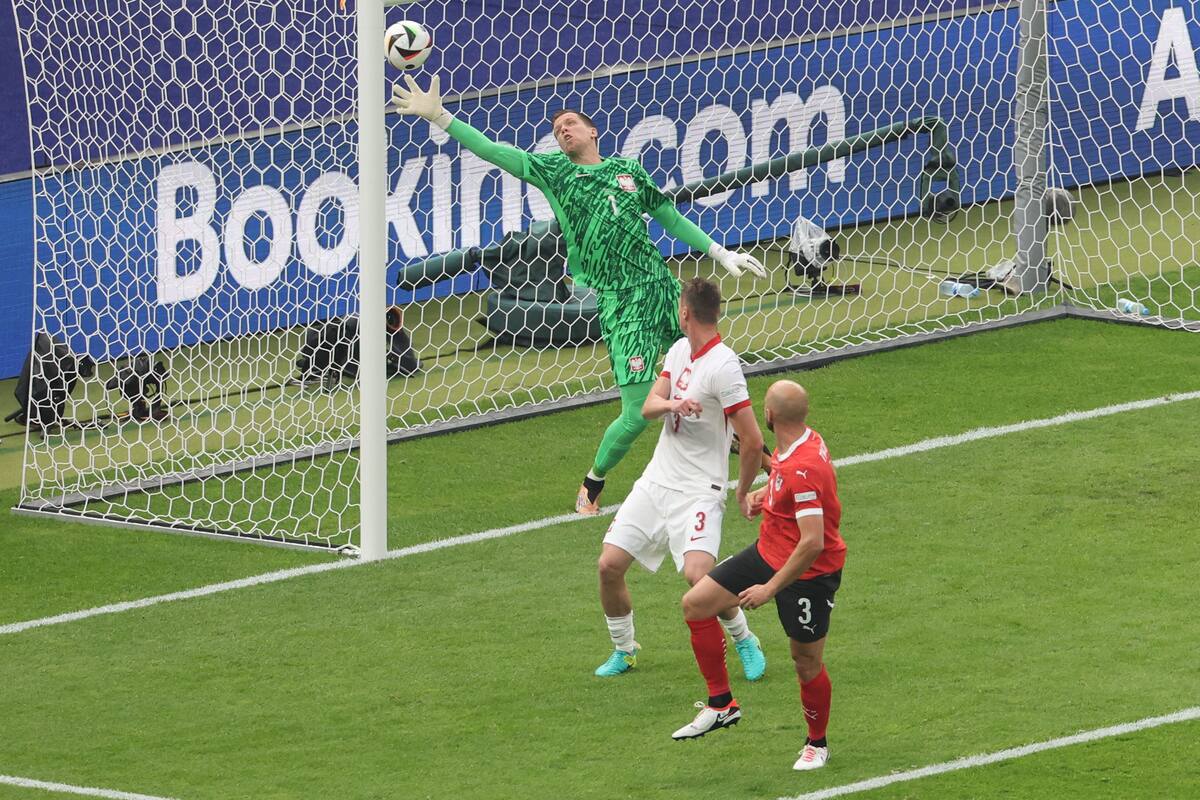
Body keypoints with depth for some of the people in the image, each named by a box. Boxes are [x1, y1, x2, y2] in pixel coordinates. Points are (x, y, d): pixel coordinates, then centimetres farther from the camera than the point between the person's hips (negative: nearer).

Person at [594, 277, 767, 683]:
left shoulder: (723, 366, -17)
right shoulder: (679, 351, 9)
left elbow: (753, 441, -17)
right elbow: (648, 406, 3)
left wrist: (742, 494, -6)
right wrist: (670, 404, -21)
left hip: (698, 492, -7)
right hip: (656, 480, 7)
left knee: (697, 573, -24)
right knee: (609, 565, -1)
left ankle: (744, 639, 3)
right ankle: (623, 649, 20)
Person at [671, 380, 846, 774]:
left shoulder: (802, 470, -32)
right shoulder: (797, 444, -3)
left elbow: (812, 543, -33)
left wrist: (770, 588, -27)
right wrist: (766, 496, 9)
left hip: (808, 573, -10)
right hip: (768, 552, 10)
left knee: (807, 661, 5)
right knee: (696, 604, 5)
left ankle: (817, 743, 29)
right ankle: (721, 704, 15)